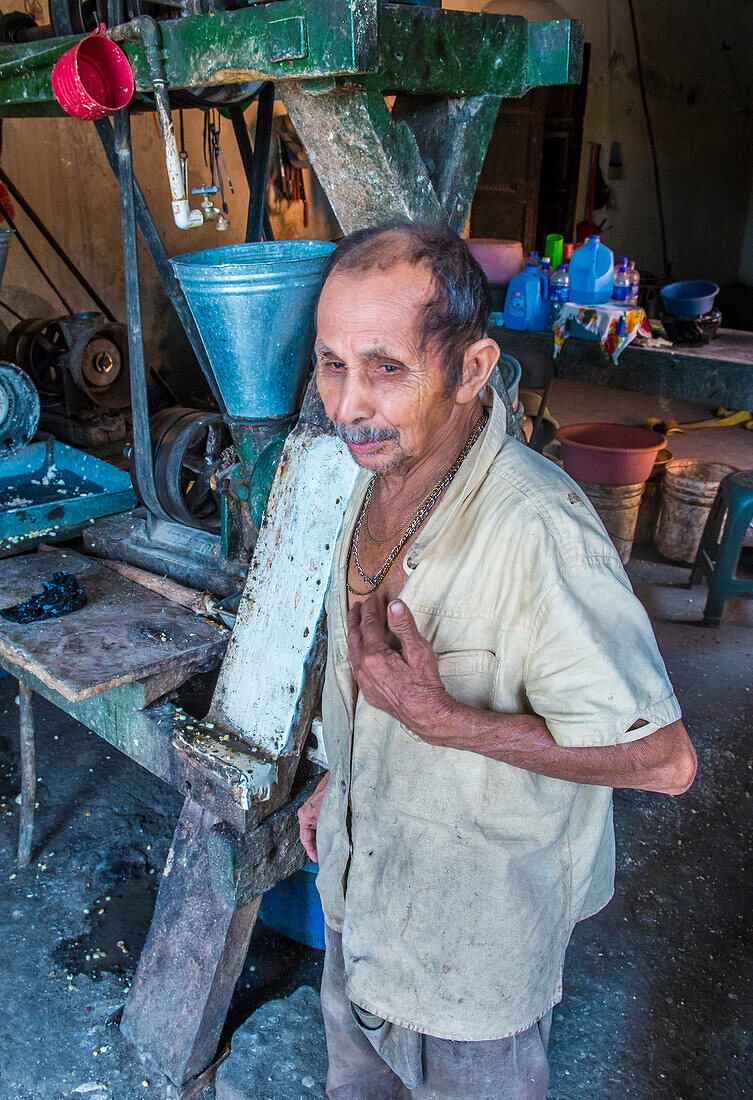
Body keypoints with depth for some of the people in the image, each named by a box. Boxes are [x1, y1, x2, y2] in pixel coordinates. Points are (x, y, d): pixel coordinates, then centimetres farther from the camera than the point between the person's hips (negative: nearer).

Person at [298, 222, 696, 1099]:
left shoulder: (537, 532, -36)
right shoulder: (383, 474, -8)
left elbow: (662, 760, -31)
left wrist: (440, 721, -35)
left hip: (473, 928, -7)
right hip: (361, 881, 7)